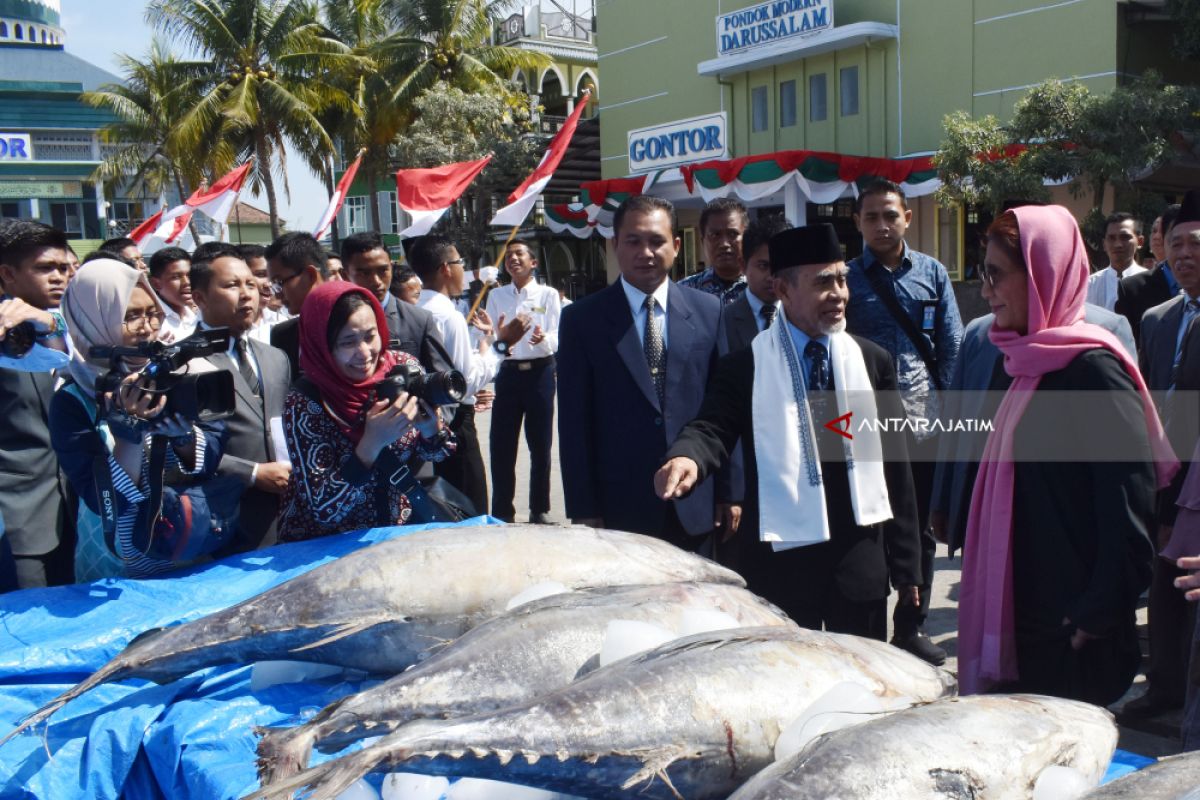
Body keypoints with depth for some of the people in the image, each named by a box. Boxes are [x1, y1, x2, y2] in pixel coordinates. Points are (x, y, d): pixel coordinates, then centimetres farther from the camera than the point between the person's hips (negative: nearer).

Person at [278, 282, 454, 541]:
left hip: (400, 529, 4)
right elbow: (323, 508, -19)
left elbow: (435, 453, 3)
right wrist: (372, 443, -30)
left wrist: (431, 428, -18)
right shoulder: (305, 402, -17)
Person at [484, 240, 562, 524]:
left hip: (540, 372, -2)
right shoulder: (496, 296, 7)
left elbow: (555, 341, -7)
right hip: (508, 372, 2)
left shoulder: (548, 294, 0)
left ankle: (539, 509, 21)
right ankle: (501, 512, 17)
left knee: (540, 444, 8)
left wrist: (543, 339, -29)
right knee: (501, 445, 3)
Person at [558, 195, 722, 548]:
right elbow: (574, 423, -2)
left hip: (696, 507, 2)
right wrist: (583, 511, -5)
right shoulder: (582, 319, -1)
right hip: (620, 508, -1)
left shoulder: (708, 312, 4)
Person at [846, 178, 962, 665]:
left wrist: (942, 401, -2)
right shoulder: (846, 278, 1)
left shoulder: (932, 272, 7)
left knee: (920, 528, 10)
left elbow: (951, 343, 6)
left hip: (922, 418, 2)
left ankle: (911, 627, 23)